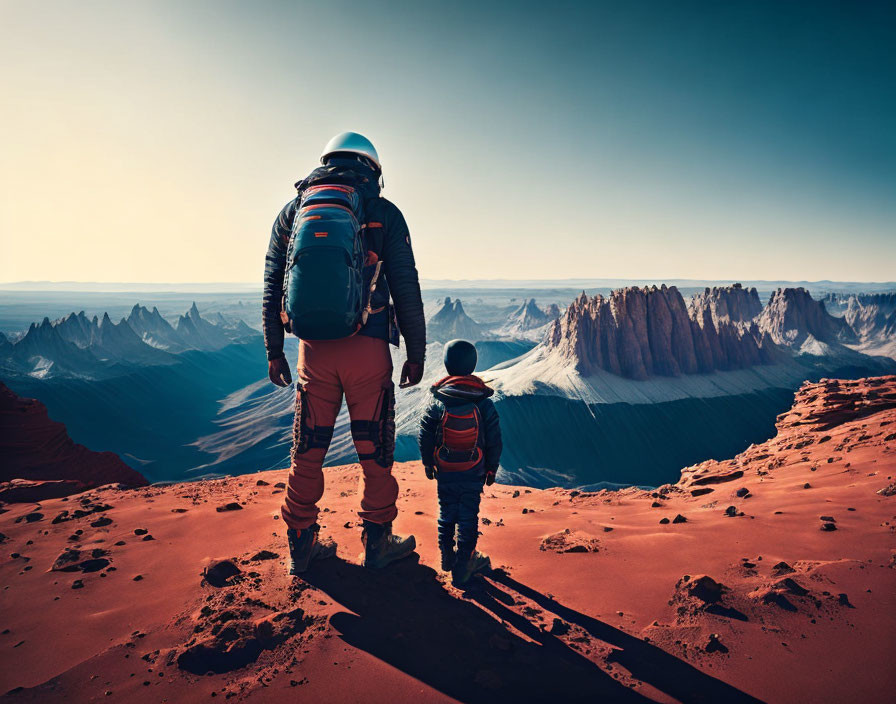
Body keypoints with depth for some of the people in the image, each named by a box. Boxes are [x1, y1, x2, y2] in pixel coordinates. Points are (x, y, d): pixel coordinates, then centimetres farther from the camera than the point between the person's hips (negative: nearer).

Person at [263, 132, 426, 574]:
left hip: (314, 348, 3)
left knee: (308, 451, 14)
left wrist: (274, 351, 17)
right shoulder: (384, 213, 3)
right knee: (375, 450, 11)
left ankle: (302, 545, 25)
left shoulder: (292, 210, 13)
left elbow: (273, 287, 12)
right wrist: (416, 352, 5)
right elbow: (406, 289, -1)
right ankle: (378, 542, 24)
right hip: (368, 347, -2)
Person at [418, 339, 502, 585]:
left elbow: (425, 436, -3)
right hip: (474, 472, -1)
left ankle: (447, 556, 29)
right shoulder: (484, 403, -10)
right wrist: (491, 468, 9)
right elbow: (494, 440, -4)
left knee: (446, 511, 17)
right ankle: (463, 564, 13)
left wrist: (427, 463, 12)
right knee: (468, 514, 8)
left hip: (445, 471, 1)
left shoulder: (438, 402, -11)